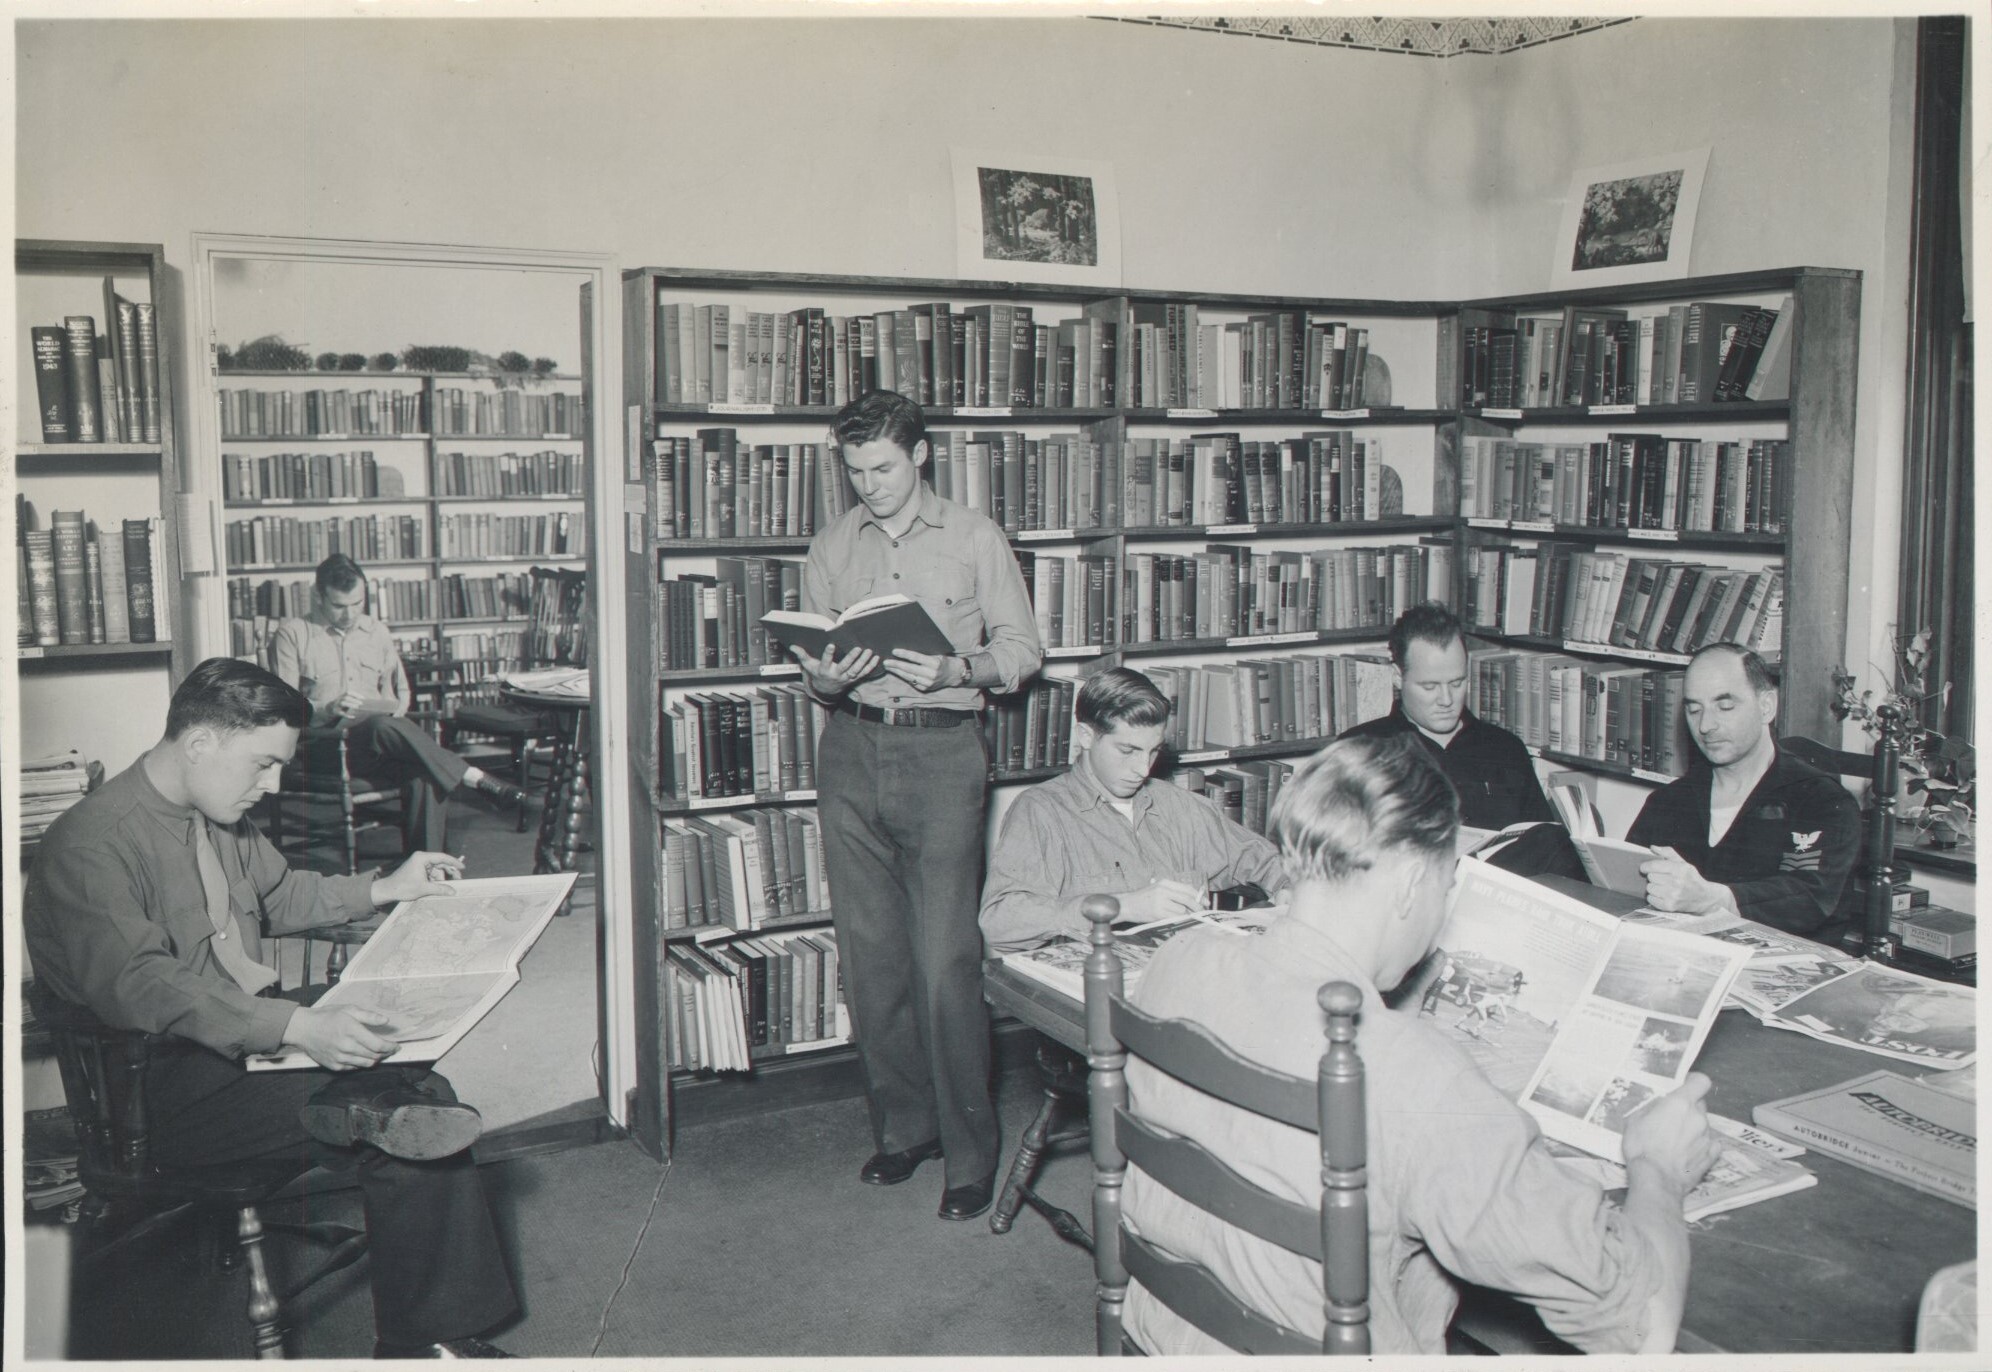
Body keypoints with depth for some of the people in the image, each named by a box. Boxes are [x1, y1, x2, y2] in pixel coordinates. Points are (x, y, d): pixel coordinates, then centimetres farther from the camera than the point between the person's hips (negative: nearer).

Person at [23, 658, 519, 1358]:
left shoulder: (221, 820, 11)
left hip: (257, 1031, 8)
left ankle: (428, 1339, -9)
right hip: (165, 1080, -8)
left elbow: (280, 894, 30)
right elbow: (138, 984, -29)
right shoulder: (89, 844, -17)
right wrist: (296, 1026, -39)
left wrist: (385, 888, 17)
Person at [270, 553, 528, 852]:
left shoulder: (377, 631, 18)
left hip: (375, 742, 4)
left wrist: (396, 710, 0)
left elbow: (400, 690, 23)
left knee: (426, 777, -31)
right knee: (383, 727, -38)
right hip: (324, 742, -4)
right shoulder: (292, 634, 4)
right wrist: (329, 709, -19)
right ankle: (477, 780, -34)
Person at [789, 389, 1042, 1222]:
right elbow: (809, 658, 14)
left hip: (943, 753, -4)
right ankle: (902, 1127, 21)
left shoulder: (975, 540, 4)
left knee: (945, 960, -8)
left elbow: (1023, 646, 5)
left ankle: (969, 1153, 4)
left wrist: (960, 670, -15)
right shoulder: (831, 549, 13)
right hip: (852, 752, 4)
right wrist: (825, 678, -10)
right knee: (871, 955, 6)